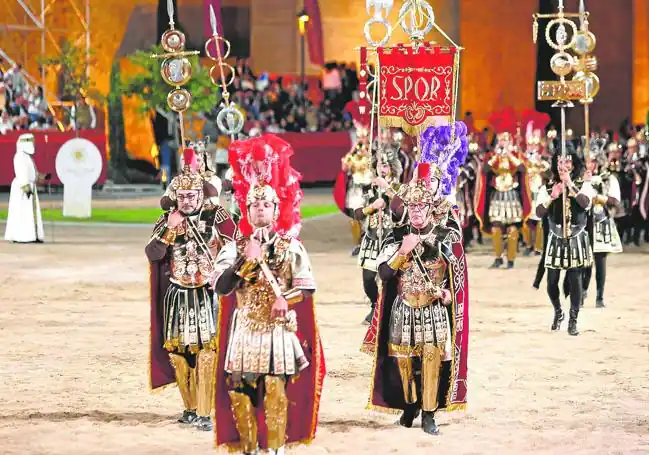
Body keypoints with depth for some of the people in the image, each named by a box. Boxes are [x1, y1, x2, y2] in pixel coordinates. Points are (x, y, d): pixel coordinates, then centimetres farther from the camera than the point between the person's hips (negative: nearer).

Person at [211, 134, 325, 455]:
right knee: (239, 388, -2)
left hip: (280, 329, -1)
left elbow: (308, 285, -3)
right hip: (244, 328, 1)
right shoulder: (234, 248, 6)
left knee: (276, 387, -11)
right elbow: (220, 286, -7)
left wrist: (286, 300, -19)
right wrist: (247, 262, -15)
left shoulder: (291, 246, 5)